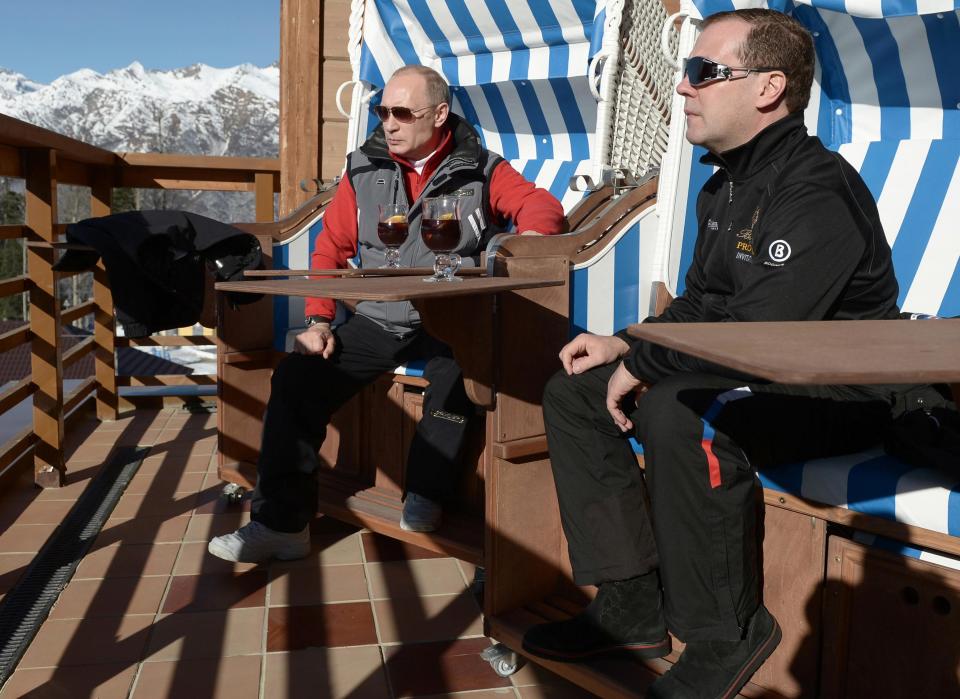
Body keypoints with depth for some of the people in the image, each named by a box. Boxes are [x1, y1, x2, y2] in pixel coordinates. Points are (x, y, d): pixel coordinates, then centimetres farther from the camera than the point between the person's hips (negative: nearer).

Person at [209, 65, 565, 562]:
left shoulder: (480, 171, 3)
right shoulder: (364, 168, 9)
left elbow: (542, 206, -4)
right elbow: (330, 249, 10)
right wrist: (319, 321, -2)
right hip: (377, 323, 3)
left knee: (461, 365, -36)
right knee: (295, 377, -16)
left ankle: (424, 495, -13)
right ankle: (282, 522, -7)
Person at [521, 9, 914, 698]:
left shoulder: (819, 191, -21)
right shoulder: (726, 186, 10)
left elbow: (753, 334, -31)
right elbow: (699, 305, 18)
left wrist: (644, 364, -17)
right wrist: (626, 344, 1)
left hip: (834, 397, -9)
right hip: (753, 378, 10)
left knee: (678, 413, -37)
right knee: (573, 390, 3)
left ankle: (725, 635, -13)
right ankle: (633, 606, 3)